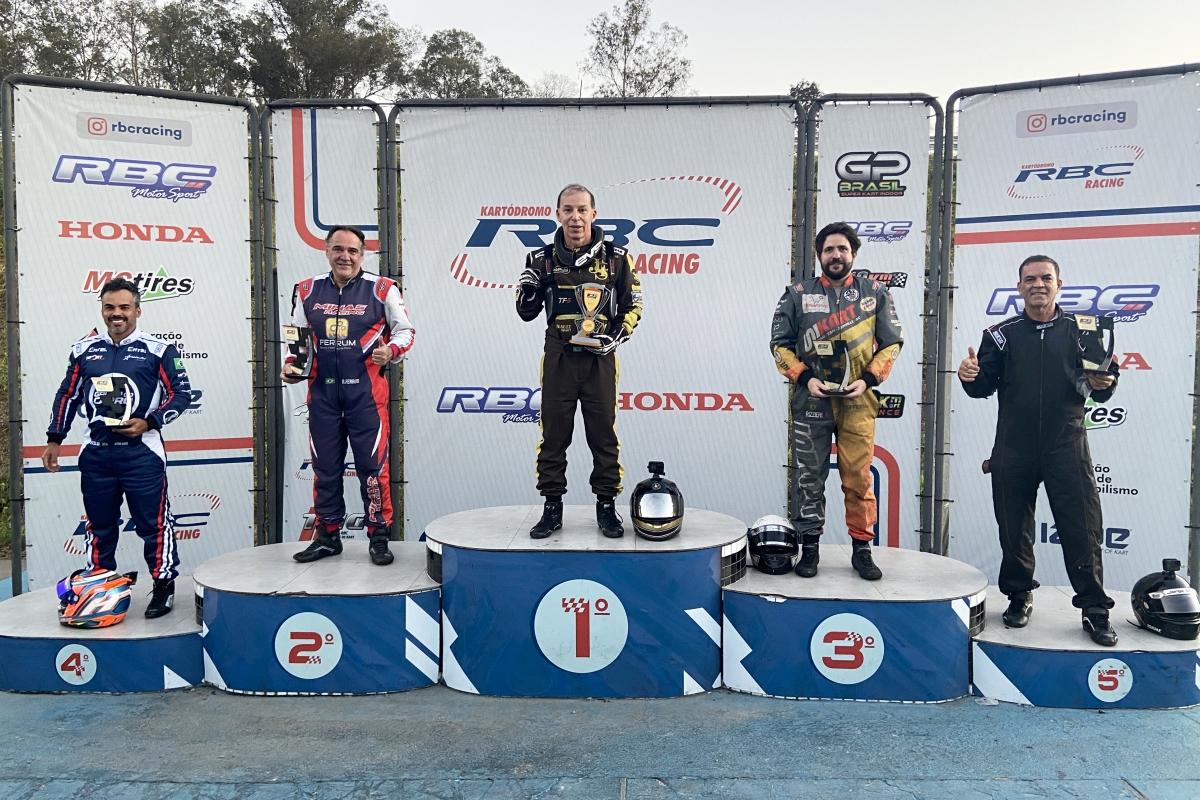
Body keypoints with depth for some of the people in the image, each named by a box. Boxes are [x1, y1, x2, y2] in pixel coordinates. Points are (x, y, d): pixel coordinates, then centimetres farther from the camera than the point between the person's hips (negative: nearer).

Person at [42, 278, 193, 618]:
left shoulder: (158, 350, -2)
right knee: (99, 525, 14)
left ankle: (164, 586, 9)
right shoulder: (84, 350, 12)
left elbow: (182, 393, -2)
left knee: (153, 523, -2)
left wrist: (148, 423, -13)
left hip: (142, 452, -4)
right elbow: (67, 395, 18)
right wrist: (54, 440, 16)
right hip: (96, 453, 5)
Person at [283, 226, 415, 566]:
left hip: (366, 389, -4)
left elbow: (405, 329, 5)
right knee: (325, 467, 11)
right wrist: (291, 363, 4)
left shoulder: (382, 289, -2)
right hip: (322, 389, 4)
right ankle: (328, 536, 24)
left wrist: (391, 351, -14)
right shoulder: (307, 291, 9)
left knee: (372, 465, -2)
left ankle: (379, 537, 9)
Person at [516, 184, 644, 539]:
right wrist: (529, 287, -11)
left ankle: (607, 506, 17)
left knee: (603, 435, 5)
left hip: (599, 359, -1)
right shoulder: (543, 259, 4)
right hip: (558, 359, 1)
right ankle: (552, 507, 17)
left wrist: (616, 336, -8)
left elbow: (633, 306, 8)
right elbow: (526, 312, 10)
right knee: (553, 436, 6)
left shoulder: (616, 257, 1)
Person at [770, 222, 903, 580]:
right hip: (811, 400, 0)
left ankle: (862, 549, 15)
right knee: (809, 477, 5)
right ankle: (809, 548, 16)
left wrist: (868, 379, -6)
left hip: (858, 401, 0)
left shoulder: (875, 293, 7)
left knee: (859, 477, 2)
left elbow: (891, 342, 8)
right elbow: (780, 343, 6)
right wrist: (804, 378, -7)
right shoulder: (798, 294, 5)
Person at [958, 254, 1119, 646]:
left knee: (1082, 529, -2)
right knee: (1014, 529, 9)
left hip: (1067, 448, -1)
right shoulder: (1001, 334, 7)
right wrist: (970, 375, -16)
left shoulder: (1081, 329, 6)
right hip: (1013, 450, 1)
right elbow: (983, 388, 6)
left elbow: (1102, 390, 10)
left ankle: (1095, 610, 10)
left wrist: (1104, 383, -13)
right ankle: (1019, 597, 26)